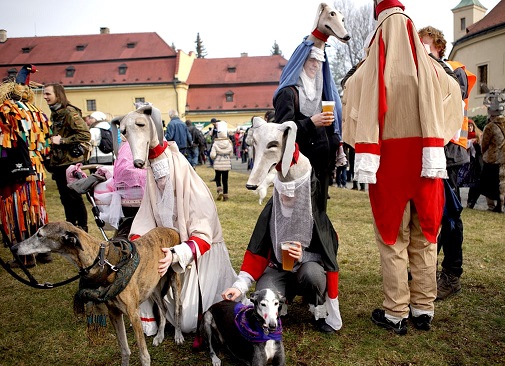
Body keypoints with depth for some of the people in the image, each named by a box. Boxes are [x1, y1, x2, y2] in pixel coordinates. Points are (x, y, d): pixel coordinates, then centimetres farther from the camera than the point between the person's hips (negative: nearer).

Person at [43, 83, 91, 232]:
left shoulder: (69, 112, -13)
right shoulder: (54, 114, 14)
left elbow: (85, 134, -22)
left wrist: (62, 140, -21)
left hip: (71, 162, -8)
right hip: (58, 163, 9)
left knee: (74, 197, -1)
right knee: (65, 198, 14)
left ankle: (82, 228, 12)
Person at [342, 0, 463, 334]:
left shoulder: (369, 72, -6)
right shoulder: (430, 69, 3)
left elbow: (360, 116, -10)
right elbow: (450, 110, 4)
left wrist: (365, 161, -9)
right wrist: (434, 152, 7)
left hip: (389, 162, -2)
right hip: (424, 161, 3)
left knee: (393, 239, 5)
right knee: (424, 238, 12)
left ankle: (396, 314, 10)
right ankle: (424, 309, 20)